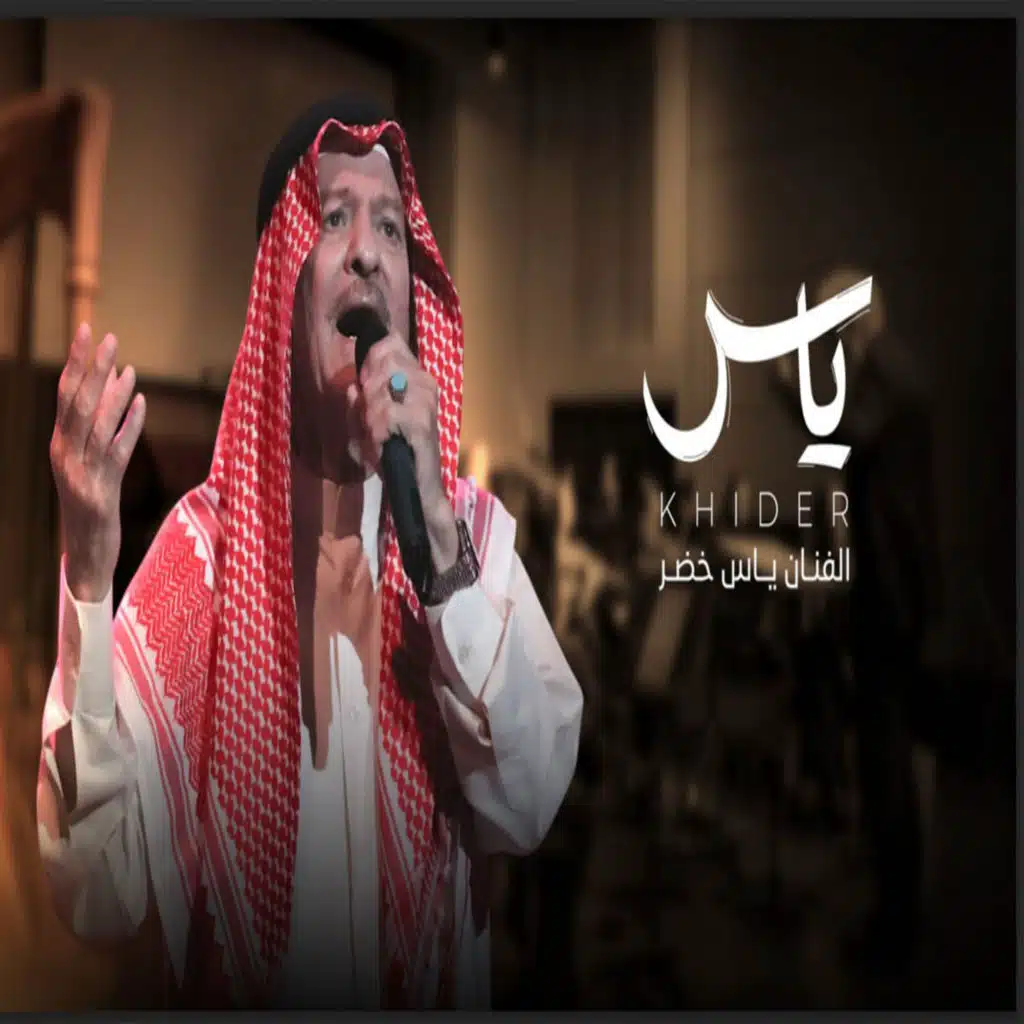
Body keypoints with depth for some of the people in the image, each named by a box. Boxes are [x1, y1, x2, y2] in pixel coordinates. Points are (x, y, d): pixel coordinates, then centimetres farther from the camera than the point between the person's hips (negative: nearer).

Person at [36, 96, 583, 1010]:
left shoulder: (477, 528, -1)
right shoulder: (202, 543, -5)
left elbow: (531, 805, -13)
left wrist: (438, 530, -21)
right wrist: (87, 580, -22)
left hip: (433, 991, 1)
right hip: (245, 991, 0)